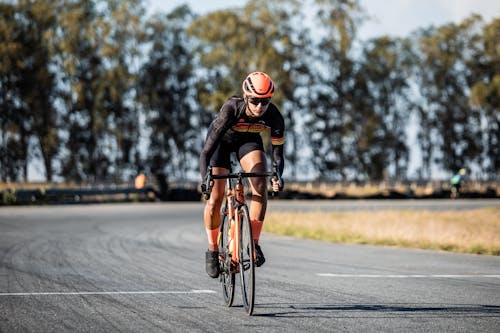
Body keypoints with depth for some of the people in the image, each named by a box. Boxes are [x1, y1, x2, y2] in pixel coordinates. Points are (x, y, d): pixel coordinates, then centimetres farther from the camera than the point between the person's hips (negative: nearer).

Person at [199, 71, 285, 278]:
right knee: (214, 199, -12)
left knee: (260, 185, -25)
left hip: (248, 140, 2)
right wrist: (205, 180, -52)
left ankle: (254, 243, -14)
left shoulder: (274, 116, -30)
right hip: (221, 141, -2)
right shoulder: (231, 109, -38)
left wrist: (278, 176, -43)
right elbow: (206, 152, -39)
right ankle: (212, 250, 10)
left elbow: (277, 153, -23)